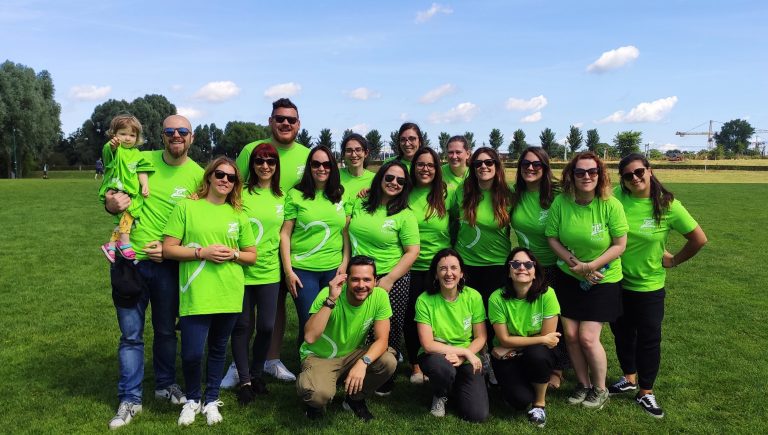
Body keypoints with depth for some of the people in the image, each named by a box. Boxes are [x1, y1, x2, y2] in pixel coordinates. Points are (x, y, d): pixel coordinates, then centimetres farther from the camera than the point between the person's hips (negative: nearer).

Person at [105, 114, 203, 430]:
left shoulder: (197, 175, -3)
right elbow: (111, 198, 10)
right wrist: (111, 204, -14)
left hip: (167, 263, 0)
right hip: (130, 259, 0)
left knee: (166, 330, 16)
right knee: (130, 334, 5)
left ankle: (165, 384, 35)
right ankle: (130, 399, 18)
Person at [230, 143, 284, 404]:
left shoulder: (282, 197, 7)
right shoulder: (242, 194, -5)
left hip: (270, 272, 3)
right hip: (242, 271, -3)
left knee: (266, 326, 7)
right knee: (242, 326, 7)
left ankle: (256, 374, 28)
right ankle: (244, 380, 21)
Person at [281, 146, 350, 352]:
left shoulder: (341, 195, 7)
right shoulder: (295, 195, -2)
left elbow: (347, 232, 9)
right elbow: (285, 234, -3)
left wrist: (345, 262, 1)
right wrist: (288, 271, -7)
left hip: (334, 269, 3)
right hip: (303, 269, -3)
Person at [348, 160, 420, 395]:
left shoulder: (405, 215, -6)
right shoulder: (360, 204, 5)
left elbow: (412, 252, -9)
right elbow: (346, 233, 14)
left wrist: (388, 280, -14)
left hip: (392, 280, -3)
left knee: (388, 333, 7)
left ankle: (386, 380, 28)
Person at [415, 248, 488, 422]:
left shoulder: (473, 297, -9)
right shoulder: (425, 300, -16)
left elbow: (481, 338, -3)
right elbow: (428, 345, -18)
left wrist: (461, 357, -20)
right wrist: (465, 351, -20)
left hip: (467, 359, 2)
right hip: (436, 355, -2)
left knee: (478, 414, -15)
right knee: (443, 367, -38)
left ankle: (454, 387, 20)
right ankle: (440, 395, 1)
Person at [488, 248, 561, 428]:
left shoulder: (547, 294, -19)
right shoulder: (497, 298, -18)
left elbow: (549, 339, -15)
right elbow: (504, 340, -14)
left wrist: (515, 344, -15)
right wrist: (542, 339, -17)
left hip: (538, 354, 1)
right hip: (507, 357, 0)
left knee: (537, 353, -34)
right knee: (521, 400, -23)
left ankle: (540, 402, -5)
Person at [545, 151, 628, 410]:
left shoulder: (611, 205, -17)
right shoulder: (561, 202, -10)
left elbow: (619, 245, -12)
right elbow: (552, 238, -5)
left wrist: (591, 266, -19)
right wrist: (576, 265, -15)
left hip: (603, 280, -3)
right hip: (568, 278, 3)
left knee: (588, 337, -5)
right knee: (570, 335, 4)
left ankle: (600, 390, 20)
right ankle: (583, 384, 28)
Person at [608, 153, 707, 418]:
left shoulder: (667, 205, -12)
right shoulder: (616, 198, -10)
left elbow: (699, 239, -5)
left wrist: (674, 260, -1)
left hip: (648, 285, -2)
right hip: (615, 282, 2)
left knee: (649, 338, 7)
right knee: (622, 334, 18)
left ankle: (645, 392, 25)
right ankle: (629, 379, 40)